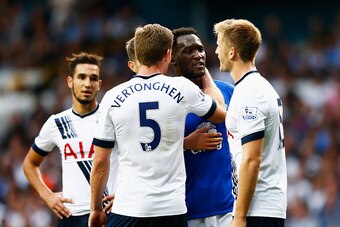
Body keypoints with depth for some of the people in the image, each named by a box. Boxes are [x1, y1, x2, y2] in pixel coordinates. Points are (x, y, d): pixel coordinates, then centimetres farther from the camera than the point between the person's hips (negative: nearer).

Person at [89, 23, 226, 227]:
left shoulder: (113, 97, 0)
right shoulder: (183, 89, 0)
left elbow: (100, 161, 3)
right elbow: (220, 113, 21)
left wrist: (96, 209, 14)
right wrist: (206, 76, 38)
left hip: (128, 208, 0)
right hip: (172, 209, 1)